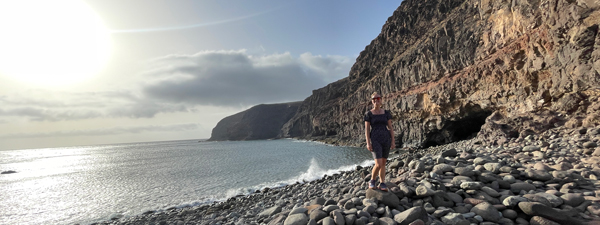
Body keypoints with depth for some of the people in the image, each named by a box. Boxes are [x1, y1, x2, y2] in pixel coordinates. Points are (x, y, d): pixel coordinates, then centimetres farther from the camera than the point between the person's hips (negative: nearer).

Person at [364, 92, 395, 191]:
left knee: (383, 163, 8)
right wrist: (368, 143, -11)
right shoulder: (368, 114, -1)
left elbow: (390, 128, 7)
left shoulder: (386, 113, 7)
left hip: (386, 139, 3)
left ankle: (382, 184, 20)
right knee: (378, 164, -12)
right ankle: (372, 181, 12)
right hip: (375, 140, -3)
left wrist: (393, 141, 1)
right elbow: (367, 129, -4)